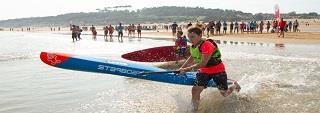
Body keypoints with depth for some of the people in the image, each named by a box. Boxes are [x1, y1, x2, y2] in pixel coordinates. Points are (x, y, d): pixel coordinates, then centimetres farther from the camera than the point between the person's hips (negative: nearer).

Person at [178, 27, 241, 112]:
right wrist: (182, 68, 9)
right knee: (195, 89, -11)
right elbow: (191, 58, 17)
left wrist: (189, 68, -33)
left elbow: (203, 63, -34)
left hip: (217, 70, -6)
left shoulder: (207, 45, -30)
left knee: (225, 94, 5)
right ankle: (195, 109, 6)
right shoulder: (193, 47, -4)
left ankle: (234, 86, 38)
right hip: (204, 71, 6)